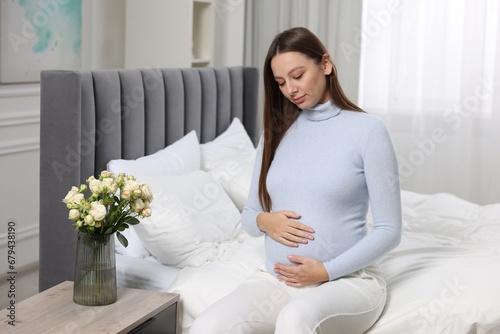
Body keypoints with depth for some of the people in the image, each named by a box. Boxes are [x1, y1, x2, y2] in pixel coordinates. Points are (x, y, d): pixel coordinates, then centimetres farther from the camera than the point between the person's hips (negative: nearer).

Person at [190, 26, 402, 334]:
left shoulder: (368, 131, -6)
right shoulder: (276, 133, 10)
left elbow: (389, 230, -7)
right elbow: (249, 214, 15)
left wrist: (327, 271, -15)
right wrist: (264, 221, -9)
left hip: (348, 280, -4)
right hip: (277, 279, 5)